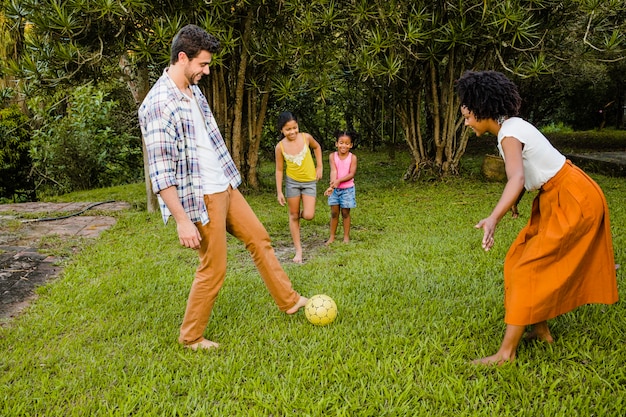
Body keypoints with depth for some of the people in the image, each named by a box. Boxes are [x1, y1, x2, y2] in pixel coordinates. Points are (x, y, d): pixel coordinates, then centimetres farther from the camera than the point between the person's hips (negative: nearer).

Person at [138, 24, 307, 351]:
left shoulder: (194, 91, 9)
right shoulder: (159, 104, -21)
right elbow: (160, 172, -24)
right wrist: (182, 220, -25)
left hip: (225, 187, 9)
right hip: (201, 198, -9)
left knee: (259, 239, 15)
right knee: (213, 269, 0)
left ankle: (289, 301, 31)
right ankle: (190, 337, 20)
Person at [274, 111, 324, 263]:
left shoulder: (306, 137, -11)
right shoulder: (280, 147, -11)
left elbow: (317, 147, 11)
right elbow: (279, 170, -2)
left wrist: (319, 166, 5)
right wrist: (279, 192, -3)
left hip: (310, 182, 0)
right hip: (292, 182, 0)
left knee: (308, 216, -12)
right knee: (293, 216, 6)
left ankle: (303, 212, 27)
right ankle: (298, 250, 16)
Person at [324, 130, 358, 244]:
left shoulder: (352, 157, -8)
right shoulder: (332, 156, -5)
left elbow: (352, 174, -15)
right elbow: (333, 171, -17)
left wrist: (339, 180, -29)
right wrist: (332, 185, -33)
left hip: (347, 189, -1)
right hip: (335, 189, 1)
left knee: (345, 213, 7)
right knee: (334, 213, 7)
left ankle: (346, 236, 19)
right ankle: (332, 237, 17)